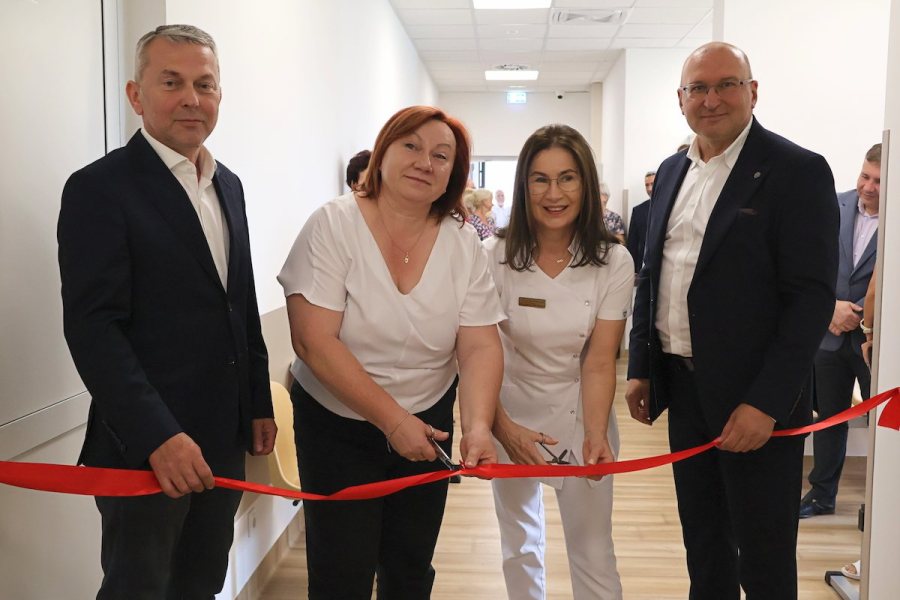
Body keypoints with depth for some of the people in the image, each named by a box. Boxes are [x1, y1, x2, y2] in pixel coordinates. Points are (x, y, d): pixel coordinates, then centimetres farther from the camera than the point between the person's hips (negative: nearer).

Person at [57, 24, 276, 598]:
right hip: (145, 445, -6)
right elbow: (92, 328, -18)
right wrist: (158, 436, -24)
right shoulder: (99, 188, -11)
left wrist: (260, 403, 14)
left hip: (223, 441, 7)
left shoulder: (228, 185, 11)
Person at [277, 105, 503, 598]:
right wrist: (392, 419, -22)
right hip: (336, 424, -3)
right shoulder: (333, 225, -15)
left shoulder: (463, 244, -5)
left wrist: (478, 425, -27)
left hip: (428, 424, 3)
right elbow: (314, 341, -20)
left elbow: (480, 346, -10)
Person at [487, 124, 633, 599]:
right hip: (511, 415, 1)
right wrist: (503, 428, -30)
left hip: (581, 414, 0)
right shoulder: (496, 258, -17)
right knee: (519, 547, 19)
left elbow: (599, 363, -16)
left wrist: (595, 435, -30)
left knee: (593, 553, 3)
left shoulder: (613, 262, -15)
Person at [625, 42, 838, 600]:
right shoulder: (672, 172, 10)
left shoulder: (797, 171, -11)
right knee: (702, 539, 19)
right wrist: (640, 367, 11)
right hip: (682, 386, 6)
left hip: (755, 397, -6)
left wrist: (766, 403, -20)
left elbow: (812, 298, -16)